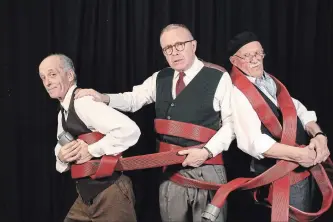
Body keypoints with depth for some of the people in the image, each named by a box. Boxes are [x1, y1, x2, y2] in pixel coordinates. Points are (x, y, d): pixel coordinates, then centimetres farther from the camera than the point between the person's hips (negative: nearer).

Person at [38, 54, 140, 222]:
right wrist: (61, 156, -5)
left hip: (109, 194, -9)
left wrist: (91, 150, -22)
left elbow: (130, 131, -30)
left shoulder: (83, 102, -19)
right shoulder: (63, 112, 10)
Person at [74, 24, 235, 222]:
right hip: (170, 170, 5)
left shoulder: (219, 77, -5)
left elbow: (231, 123, -7)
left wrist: (207, 151, -16)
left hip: (206, 170, -5)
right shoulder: (160, 79, 11)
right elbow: (133, 99, 13)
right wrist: (103, 98, -5)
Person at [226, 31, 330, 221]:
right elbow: (253, 142, -27)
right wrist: (298, 154, -29)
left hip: (306, 165, 8)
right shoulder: (237, 93, -18)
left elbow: (298, 111, 4)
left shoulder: (271, 81, 8)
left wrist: (318, 134, -16)